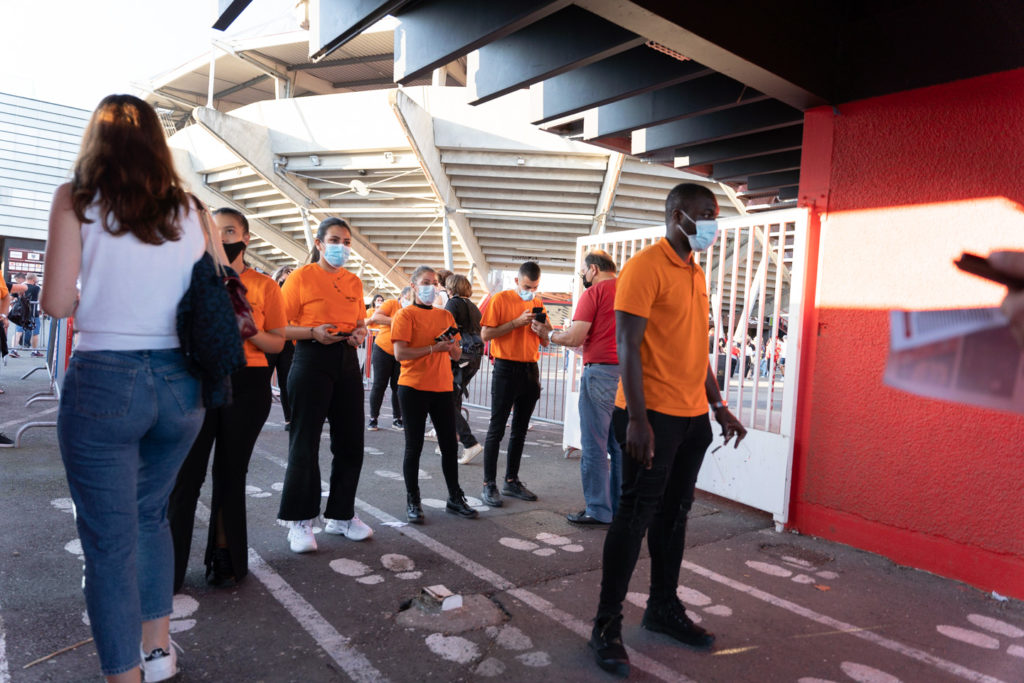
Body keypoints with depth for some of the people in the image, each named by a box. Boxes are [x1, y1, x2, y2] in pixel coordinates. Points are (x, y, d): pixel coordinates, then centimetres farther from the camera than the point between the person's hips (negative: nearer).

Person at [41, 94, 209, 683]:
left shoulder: (77, 200, -1)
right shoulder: (187, 208, 7)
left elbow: (58, 303, -6)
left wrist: (93, 299, 15)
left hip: (104, 382, -4)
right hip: (180, 383, 4)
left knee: (110, 542, 7)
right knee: (151, 515, 23)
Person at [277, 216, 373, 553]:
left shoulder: (354, 282, 12)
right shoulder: (301, 277, -4)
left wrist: (360, 333, 1)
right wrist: (314, 332, -21)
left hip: (347, 361, 6)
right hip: (312, 361, -6)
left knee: (350, 442, 9)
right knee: (305, 443, 0)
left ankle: (341, 515, 25)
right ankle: (299, 520, 15)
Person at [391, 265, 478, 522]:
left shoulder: (445, 315, 14)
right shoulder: (406, 315, -3)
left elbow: (456, 355, 15)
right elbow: (400, 354, -14)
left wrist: (452, 346, -7)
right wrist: (434, 348, -19)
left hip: (443, 387, 5)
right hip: (414, 388, -5)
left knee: (450, 445, 8)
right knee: (414, 446, 4)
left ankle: (455, 499, 21)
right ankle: (412, 502, 15)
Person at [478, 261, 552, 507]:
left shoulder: (538, 306, 12)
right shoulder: (500, 299, -3)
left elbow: (545, 343, 15)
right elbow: (485, 334, -11)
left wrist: (542, 330, -7)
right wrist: (517, 322, -17)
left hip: (530, 370, 6)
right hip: (506, 369, -6)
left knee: (520, 430, 10)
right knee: (497, 429, -3)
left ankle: (511, 481, 20)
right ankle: (489, 484, 2)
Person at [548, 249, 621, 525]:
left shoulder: (594, 293, -6)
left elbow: (575, 338, -11)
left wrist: (549, 334, 7)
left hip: (601, 371, -7)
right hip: (629, 372, 7)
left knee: (594, 445, 2)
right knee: (620, 445, 13)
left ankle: (598, 510, 8)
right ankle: (621, 507, 20)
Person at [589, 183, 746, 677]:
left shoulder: (696, 274, 16)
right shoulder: (645, 267, -11)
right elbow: (628, 346, -17)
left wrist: (719, 407, 18)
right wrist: (637, 419, -22)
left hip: (692, 417, 8)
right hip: (653, 416, -8)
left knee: (674, 515, 15)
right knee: (635, 517, -1)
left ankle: (664, 608, 31)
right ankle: (607, 626, 12)